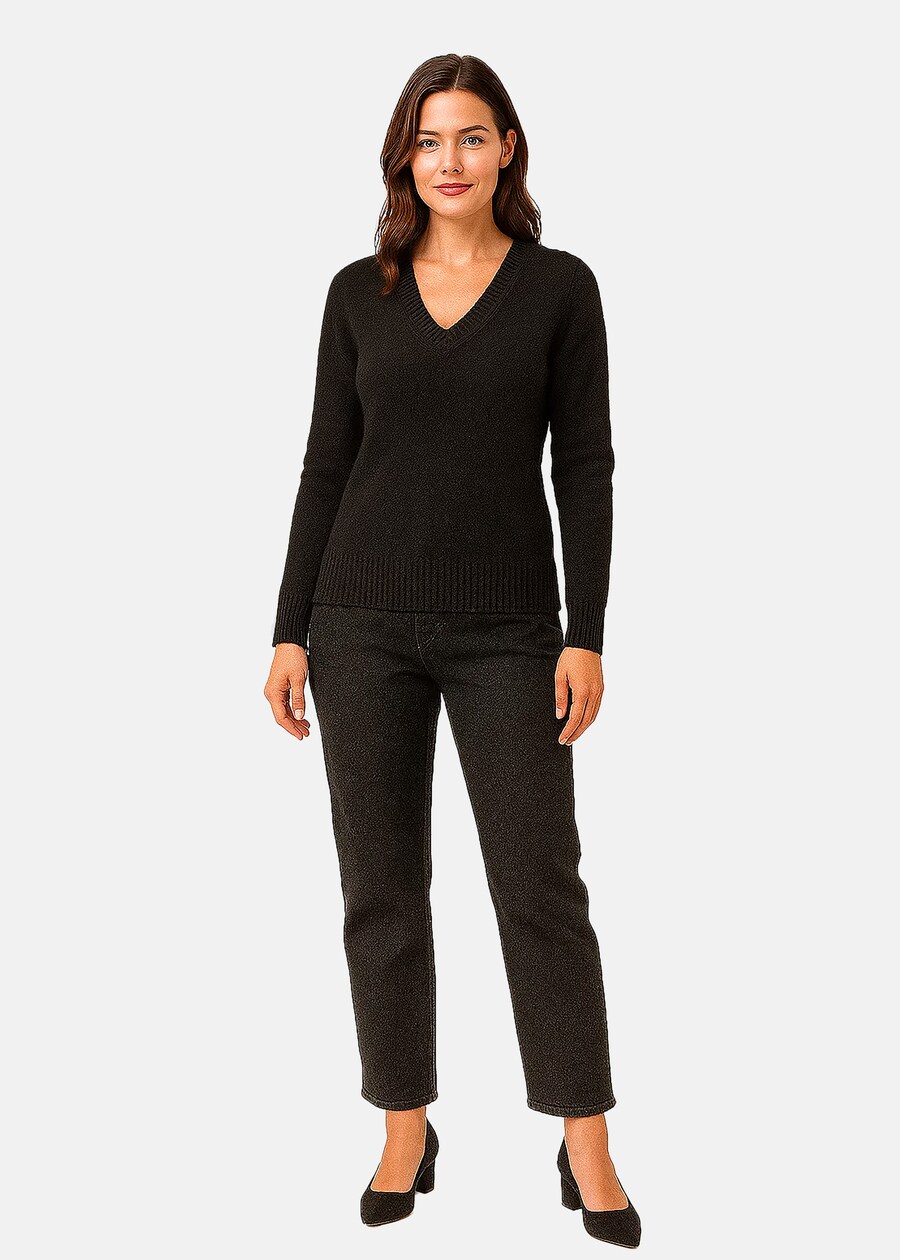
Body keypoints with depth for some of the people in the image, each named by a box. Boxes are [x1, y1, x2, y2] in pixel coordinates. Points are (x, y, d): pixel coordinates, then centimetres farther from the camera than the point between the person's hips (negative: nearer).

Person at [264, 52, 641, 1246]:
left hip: (505, 628, -2)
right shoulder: (358, 291, 6)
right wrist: (290, 631, 2)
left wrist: (587, 635, -8)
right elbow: (326, 465, 6)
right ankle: (406, 1132, 23)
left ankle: (587, 1148, 15)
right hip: (366, 620, 2)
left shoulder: (559, 285, 1)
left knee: (541, 881, 1)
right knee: (381, 882, 7)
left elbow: (585, 468, -1)